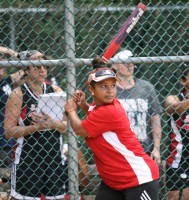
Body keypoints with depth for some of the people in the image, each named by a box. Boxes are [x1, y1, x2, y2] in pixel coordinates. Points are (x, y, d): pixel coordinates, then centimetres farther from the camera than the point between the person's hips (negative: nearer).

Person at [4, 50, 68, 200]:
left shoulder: (56, 91, 5)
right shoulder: (18, 95, -6)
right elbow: (9, 131, -10)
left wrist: (52, 124, -17)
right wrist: (35, 127, -21)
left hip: (54, 158, 4)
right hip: (27, 160, -4)